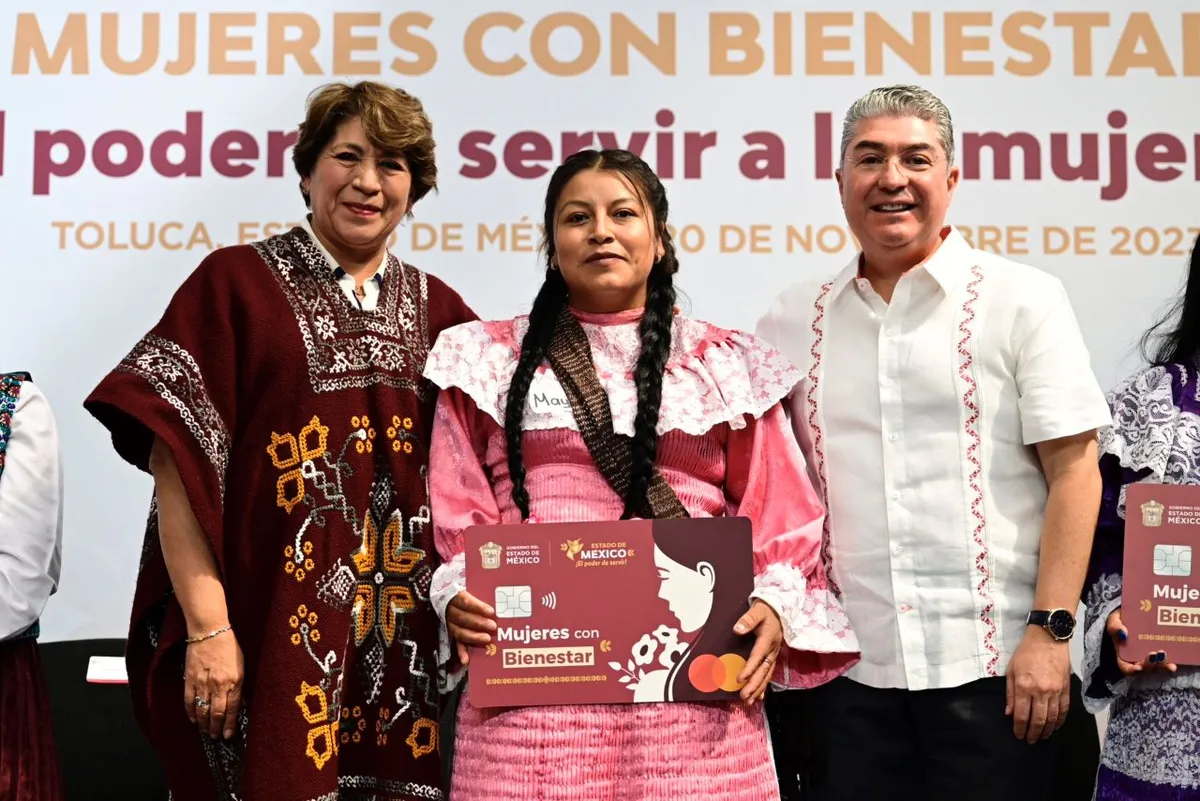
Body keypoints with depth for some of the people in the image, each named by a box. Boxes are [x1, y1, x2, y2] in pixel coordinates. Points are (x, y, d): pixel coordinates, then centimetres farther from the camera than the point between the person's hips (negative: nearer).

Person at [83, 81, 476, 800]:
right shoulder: (235, 281, -1)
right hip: (270, 636, -3)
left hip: (403, 646, 4)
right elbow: (176, 458, -8)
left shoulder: (437, 309, 10)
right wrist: (207, 625, -14)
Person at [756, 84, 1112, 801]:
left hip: (993, 663, -2)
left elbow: (1072, 471, -4)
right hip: (847, 670, 3)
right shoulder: (792, 321, 9)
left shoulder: (1024, 299, 0)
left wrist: (1050, 631, -10)